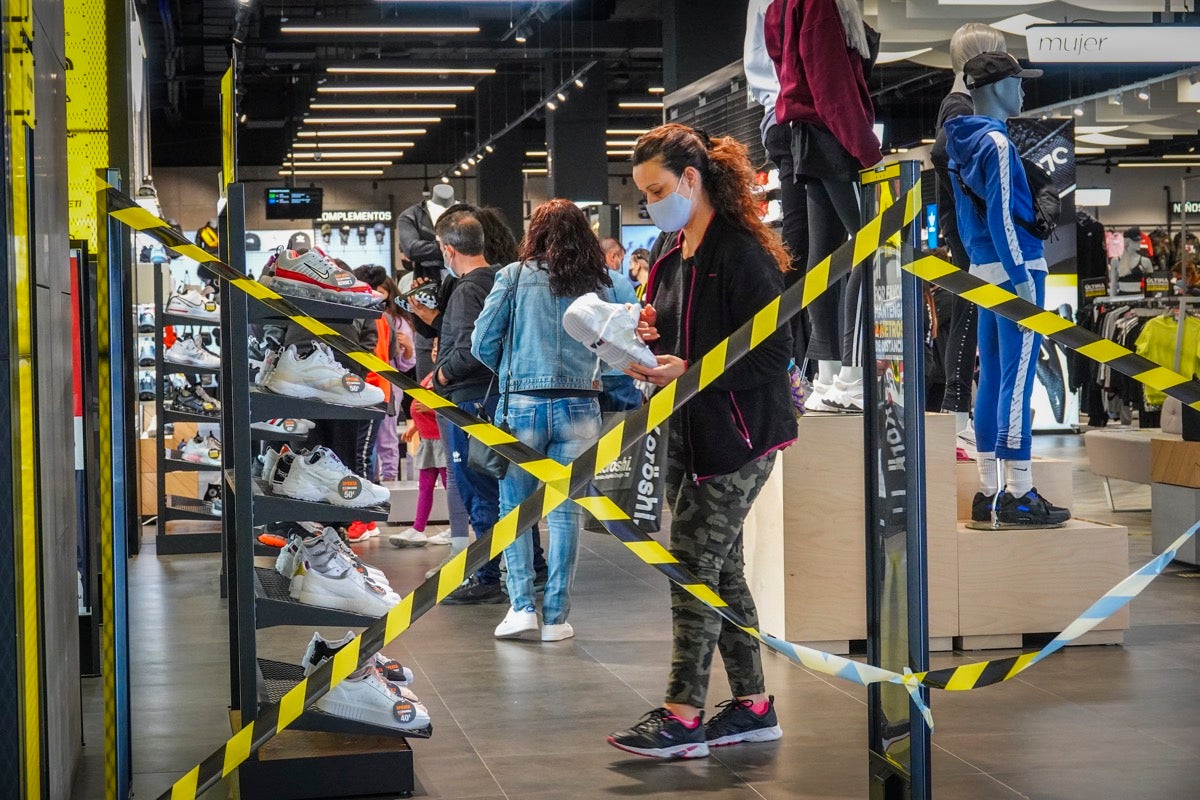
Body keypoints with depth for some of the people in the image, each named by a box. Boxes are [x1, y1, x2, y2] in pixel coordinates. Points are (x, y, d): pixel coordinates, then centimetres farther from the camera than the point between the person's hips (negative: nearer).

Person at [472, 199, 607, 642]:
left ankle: (522, 606, -1)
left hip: (524, 405, -1)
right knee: (566, 511, 5)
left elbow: (482, 343, 0)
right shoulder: (600, 284, 6)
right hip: (580, 406, 2)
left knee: (514, 508, 8)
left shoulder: (515, 276, 1)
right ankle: (556, 616, 6)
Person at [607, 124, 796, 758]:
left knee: (694, 565, -9)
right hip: (687, 435, 9)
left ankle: (682, 717, -5)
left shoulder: (741, 253, -14)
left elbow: (772, 354, -18)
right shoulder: (673, 257, 13)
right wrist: (654, 338, 2)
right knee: (720, 569, 11)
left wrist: (690, 372, -24)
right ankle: (752, 706, 18)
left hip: (737, 436, -9)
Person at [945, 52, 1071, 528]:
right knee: (1018, 380, -8)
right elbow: (1002, 216, -17)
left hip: (984, 271, 10)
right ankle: (1018, 497, -8)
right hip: (1015, 271, -10)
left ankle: (989, 493, 14)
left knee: (993, 378, 11)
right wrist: (1022, 279, -17)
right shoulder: (996, 142, -13)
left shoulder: (962, 144, 15)